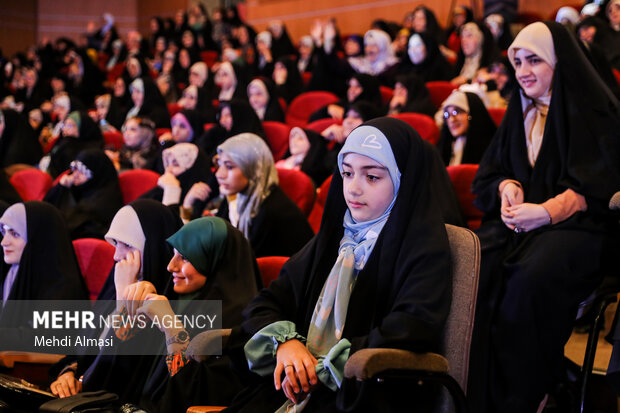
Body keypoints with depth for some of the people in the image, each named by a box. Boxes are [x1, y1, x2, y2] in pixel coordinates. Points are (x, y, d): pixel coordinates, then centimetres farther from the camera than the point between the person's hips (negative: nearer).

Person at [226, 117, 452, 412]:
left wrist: (325, 366, -15)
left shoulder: (425, 242, -3)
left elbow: (412, 328, -18)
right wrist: (284, 341, -6)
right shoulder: (335, 237, 18)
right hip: (302, 389, 6)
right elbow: (266, 303, 17)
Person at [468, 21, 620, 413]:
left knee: (531, 277, -38)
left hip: (578, 223, -5)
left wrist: (548, 211, -21)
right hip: (518, 220, 5)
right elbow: (491, 171, 23)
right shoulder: (520, 112, 21)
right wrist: (507, 186, -2)